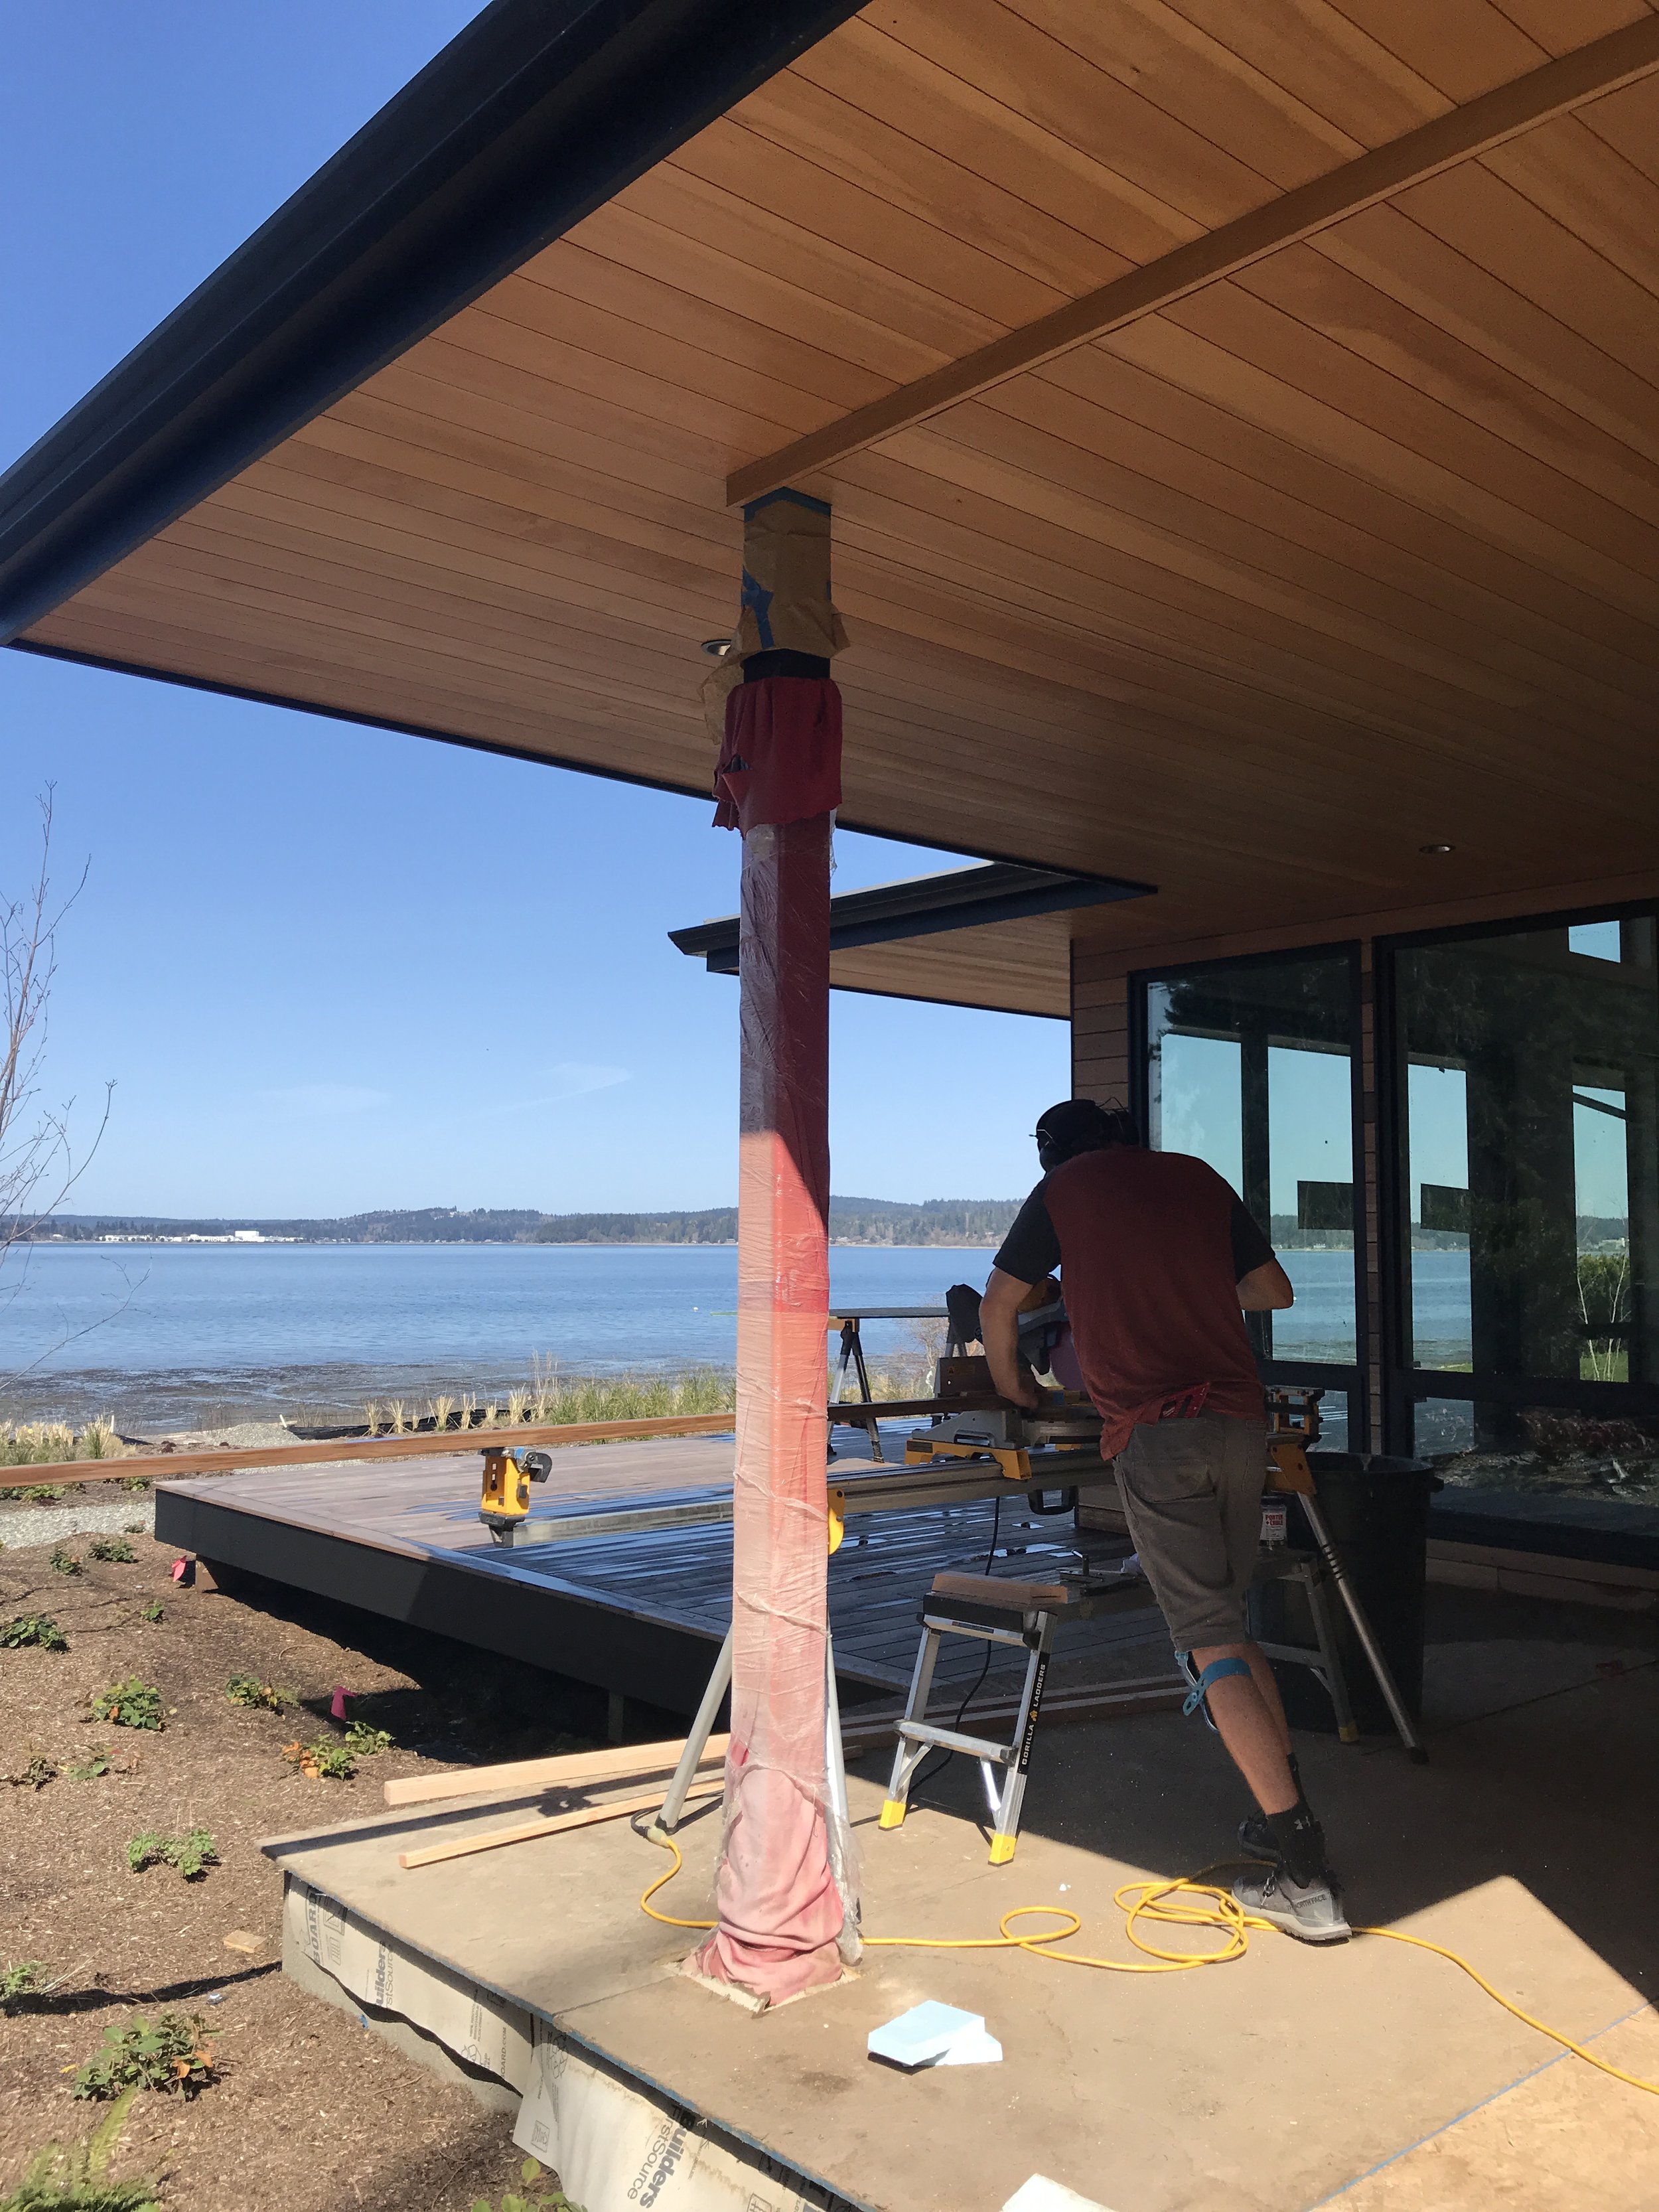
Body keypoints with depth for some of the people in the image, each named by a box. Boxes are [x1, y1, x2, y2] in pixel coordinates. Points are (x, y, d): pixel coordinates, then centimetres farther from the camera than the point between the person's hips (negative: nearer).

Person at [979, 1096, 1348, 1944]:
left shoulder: (1063, 1187, 8)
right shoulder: (1199, 1178, 17)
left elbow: (998, 1307, 14)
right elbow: (1274, 1291, 23)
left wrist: (1015, 1389, 31)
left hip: (1152, 1433, -5)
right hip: (1240, 1421, 5)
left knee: (1209, 1639, -4)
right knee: (1230, 1619, 20)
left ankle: (1303, 1876, -7)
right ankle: (1288, 1814, 19)